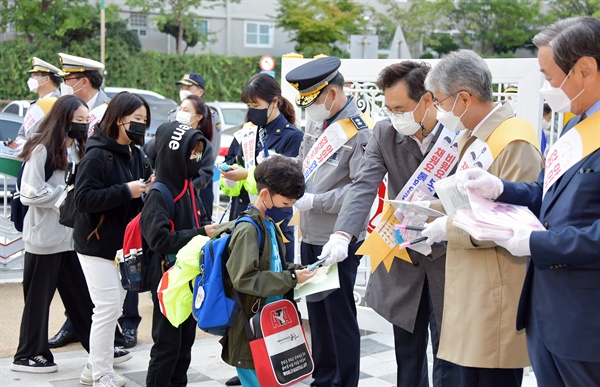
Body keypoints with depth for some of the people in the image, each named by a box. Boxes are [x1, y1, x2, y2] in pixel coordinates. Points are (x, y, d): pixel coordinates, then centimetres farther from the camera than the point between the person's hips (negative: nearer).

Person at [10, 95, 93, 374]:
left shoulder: (78, 149, 11)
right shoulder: (42, 150, -13)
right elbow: (30, 193, -17)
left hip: (73, 235, 7)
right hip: (45, 237, -7)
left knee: (82, 295, 11)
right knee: (39, 297, 4)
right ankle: (29, 355, 16)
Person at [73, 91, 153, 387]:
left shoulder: (136, 155, 9)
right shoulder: (97, 155, -15)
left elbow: (142, 192, 17)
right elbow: (83, 198, -22)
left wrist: (150, 187, -6)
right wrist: (126, 191, -26)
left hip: (124, 245, 8)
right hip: (98, 245, -8)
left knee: (112, 309, 14)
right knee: (108, 309, -7)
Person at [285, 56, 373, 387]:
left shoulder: (359, 132, -15)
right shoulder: (315, 123, 9)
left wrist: (314, 201, -19)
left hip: (339, 241, -8)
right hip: (310, 236, 8)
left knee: (340, 313, 3)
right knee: (317, 312, 17)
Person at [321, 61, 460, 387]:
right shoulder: (385, 133, -4)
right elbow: (364, 187, -14)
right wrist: (342, 235, -29)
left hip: (448, 259, -3)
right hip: (403, 261, 3)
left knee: (448, 356, 7)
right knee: (407, 354, 15)